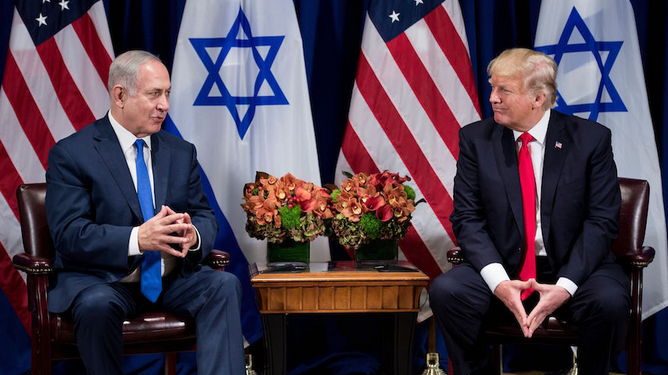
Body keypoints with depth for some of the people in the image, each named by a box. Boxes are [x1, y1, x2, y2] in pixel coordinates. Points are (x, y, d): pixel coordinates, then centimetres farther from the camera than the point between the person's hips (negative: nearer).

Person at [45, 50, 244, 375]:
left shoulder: (181, 152, 11)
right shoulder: (71, 154, -5)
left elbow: (205, 217, 10)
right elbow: (69, 235, -14)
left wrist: (193, 235, -17)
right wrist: (137, 238, -31)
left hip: (172, 277, 4)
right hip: (101, 279, -4)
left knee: (225, 284, -23)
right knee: (96, 305, -36)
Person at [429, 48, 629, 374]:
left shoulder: (591, 139, -4)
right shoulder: (476, 139, 0)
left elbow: (601, 221, -6)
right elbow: (467, 218, -3)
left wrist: (566, 285, -21)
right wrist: (498, 281, -20)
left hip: (574, 267, -1)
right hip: (503, 269, 1)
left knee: (609, 301, -32)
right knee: (445, 291, -26)